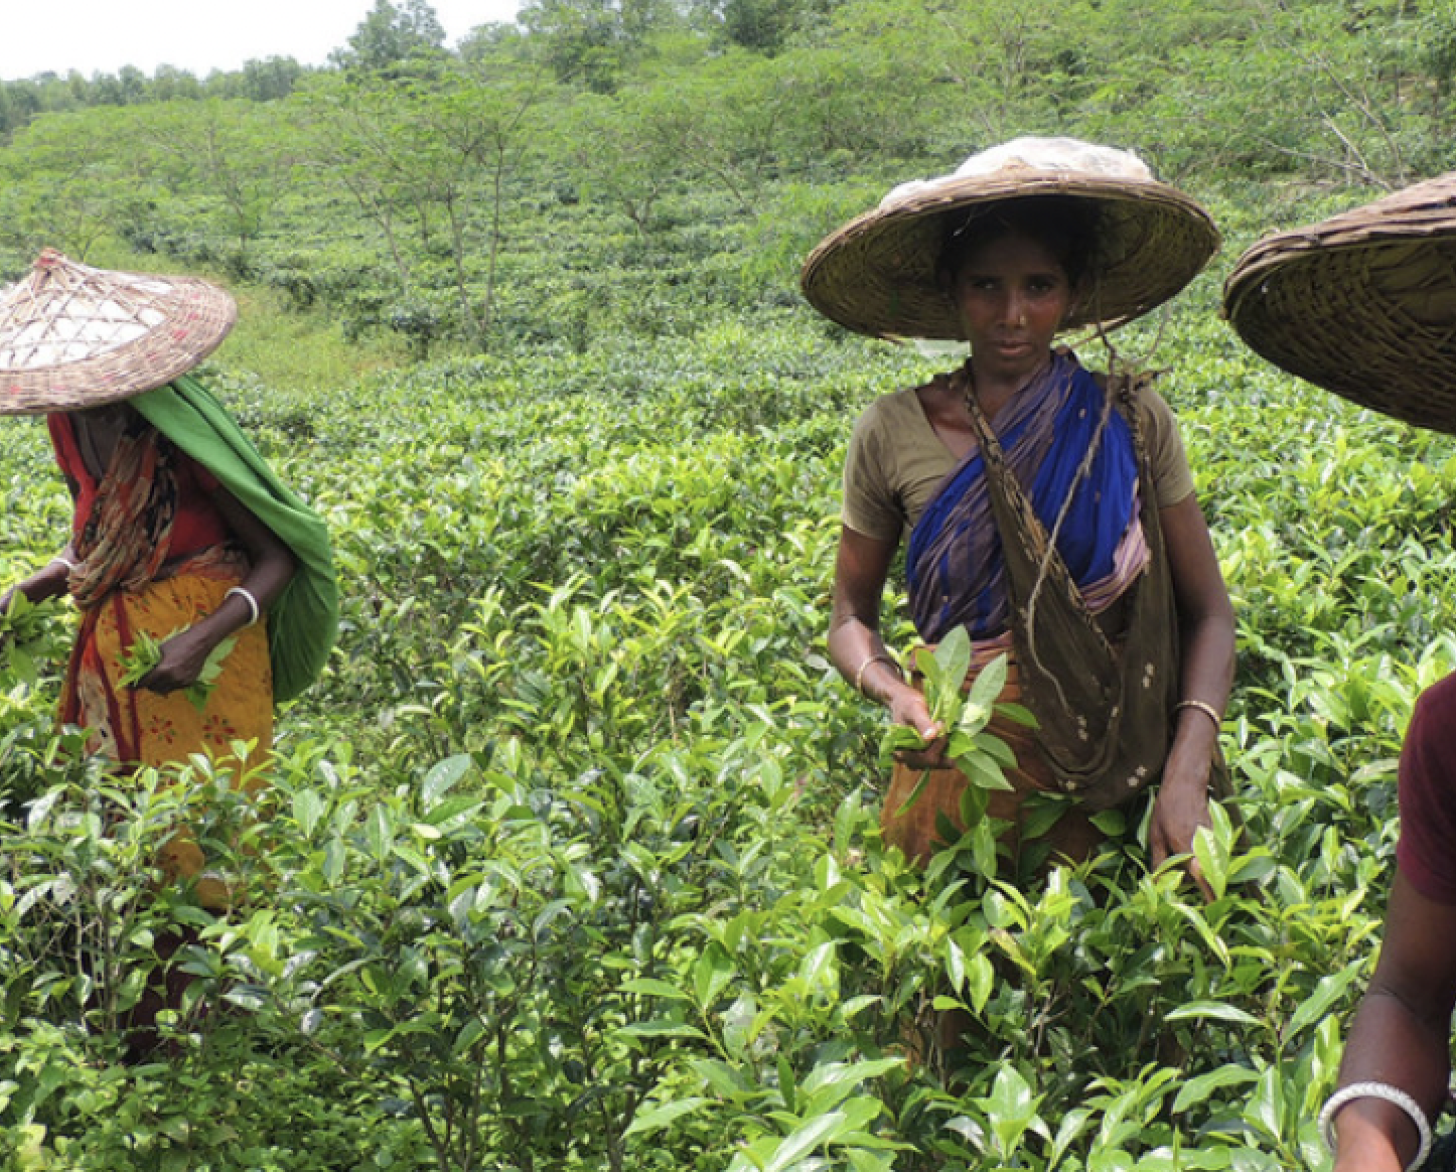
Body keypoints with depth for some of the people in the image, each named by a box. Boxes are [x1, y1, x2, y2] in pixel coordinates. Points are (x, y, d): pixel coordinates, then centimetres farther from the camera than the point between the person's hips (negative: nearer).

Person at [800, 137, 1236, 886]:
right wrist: (895, 691, -16)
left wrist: (1187, 775, -14)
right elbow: (851, 617, 6)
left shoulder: (1131, 422, -3)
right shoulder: (894, 433, -5)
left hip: (1113, 780, 1)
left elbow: (1207, 613, 0)